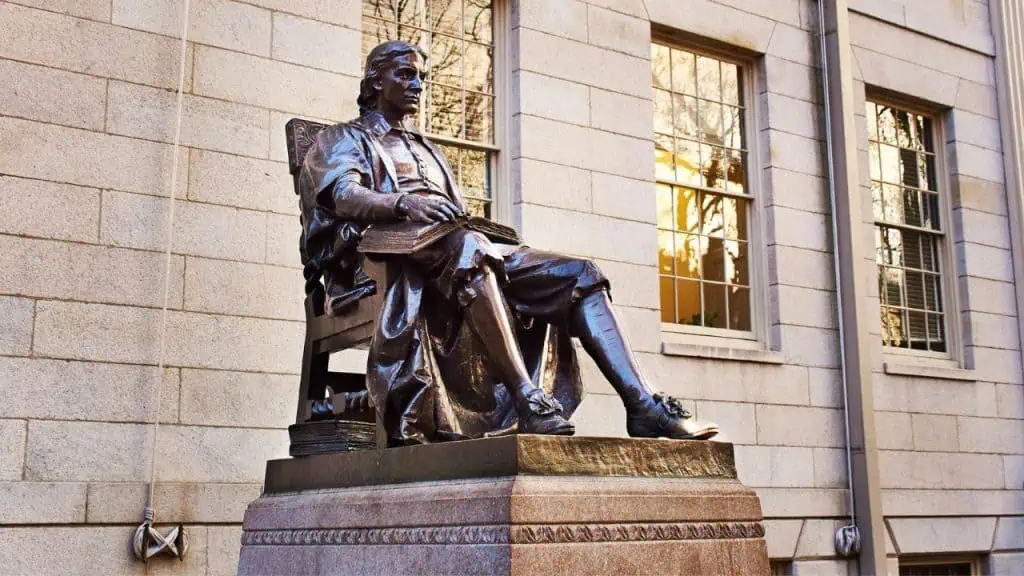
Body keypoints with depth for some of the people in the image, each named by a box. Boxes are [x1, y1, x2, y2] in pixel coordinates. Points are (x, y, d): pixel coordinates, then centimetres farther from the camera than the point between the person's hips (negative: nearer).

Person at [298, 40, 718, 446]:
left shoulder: (426, 150, 36)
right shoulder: (344, 139, 17)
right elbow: (342, 194, -8)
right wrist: (403, 203, -29)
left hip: (469, 258, 7)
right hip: (388, 258, -7)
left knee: (579, 273, -9)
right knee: (467, 246, -41)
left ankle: (643, 405, -24)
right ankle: (529, 401, -47)